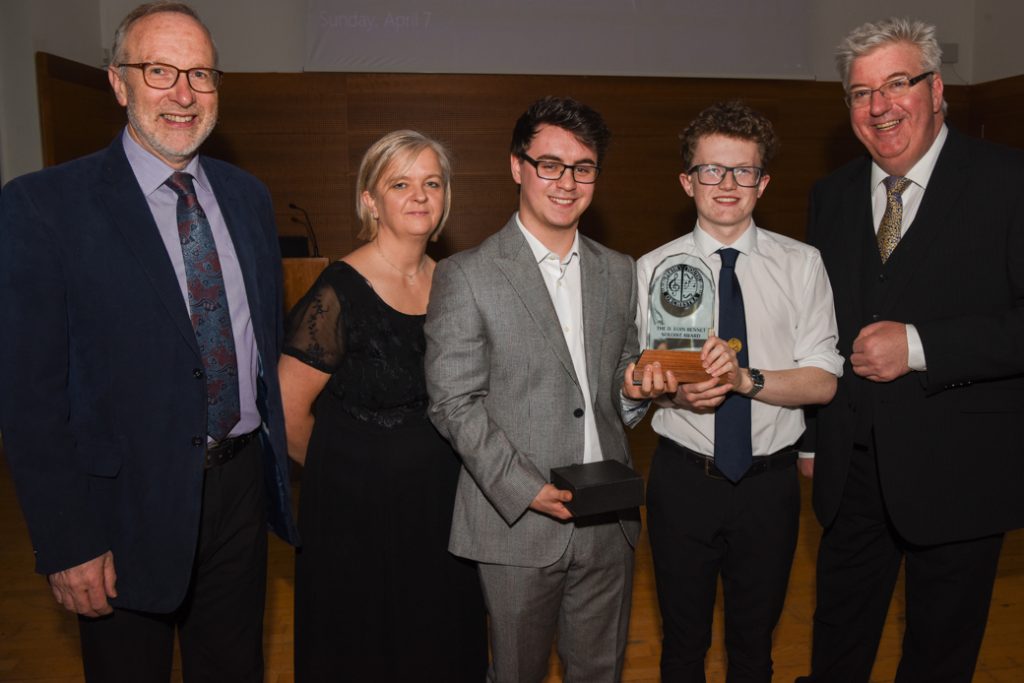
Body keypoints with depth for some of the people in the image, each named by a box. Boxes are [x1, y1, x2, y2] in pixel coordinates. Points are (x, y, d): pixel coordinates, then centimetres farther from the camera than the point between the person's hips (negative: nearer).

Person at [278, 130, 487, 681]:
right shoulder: (339, 294, -18)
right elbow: (288, 413, -13)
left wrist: (430, 463, 6)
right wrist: (348, 469, 1)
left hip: (440, 507, 5)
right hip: (358, 512, -5)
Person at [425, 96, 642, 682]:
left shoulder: (619, 272, 8)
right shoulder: (466, 276, -7)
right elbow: (454, 403, -10)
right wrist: (524, 488, -16)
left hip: (608, 522, 4)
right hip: (517, 522, -4)